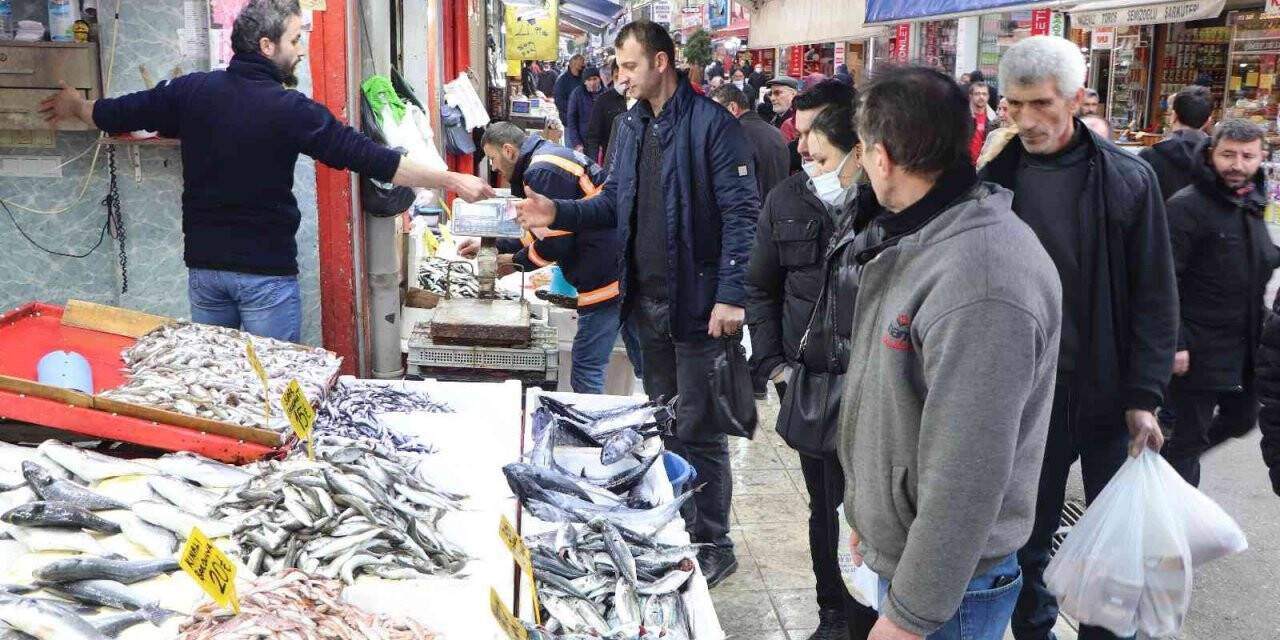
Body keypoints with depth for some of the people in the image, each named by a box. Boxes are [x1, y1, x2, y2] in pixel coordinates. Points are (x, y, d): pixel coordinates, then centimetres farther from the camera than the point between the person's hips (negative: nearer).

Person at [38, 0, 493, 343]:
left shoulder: (191, 91, -1)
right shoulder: (289, 109, -15)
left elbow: (115, 115, 12)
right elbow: (367, 157, -17)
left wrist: (77, 107, 36)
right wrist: (452, 181, -13)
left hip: (204, 264, 5)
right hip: (266, 272, -5)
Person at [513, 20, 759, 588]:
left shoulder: (712, 124, -14)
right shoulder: (629, 126, 10)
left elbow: (741, 213, -17)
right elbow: (614, 204, 15)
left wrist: (732, 295, -22)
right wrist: (558, 213, -2)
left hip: (699, 302, -8)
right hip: (647, 300, 8)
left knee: (698, 432, 0)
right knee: (662, 424, 19)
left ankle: (712, 547, 15)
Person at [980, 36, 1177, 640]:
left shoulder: (1129, 179, -5)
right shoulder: (995, 182, -2)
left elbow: (1155, 296, -4)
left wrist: (1144, 397, -9)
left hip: (1110, 394, -1)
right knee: (1026, 539, 12)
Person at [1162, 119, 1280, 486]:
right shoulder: (1186, 207, -16)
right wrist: (1174, 343, -24)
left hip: (1245, 348, 8)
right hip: (1198, 349, -8)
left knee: (1241, 419, 21)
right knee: (1191, 434, 2)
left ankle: (1167, 468, 40)